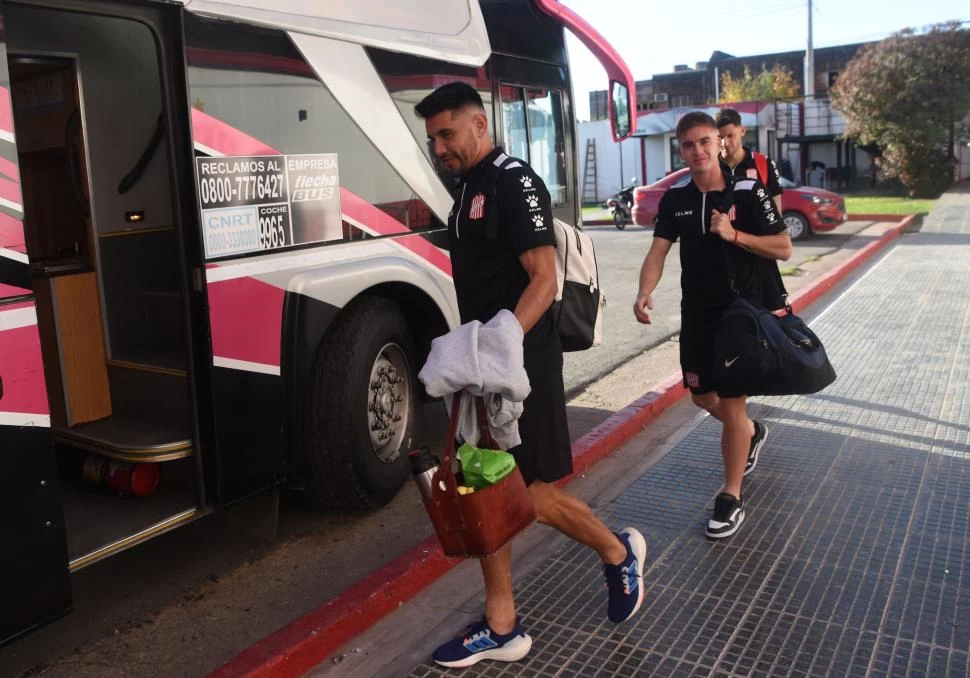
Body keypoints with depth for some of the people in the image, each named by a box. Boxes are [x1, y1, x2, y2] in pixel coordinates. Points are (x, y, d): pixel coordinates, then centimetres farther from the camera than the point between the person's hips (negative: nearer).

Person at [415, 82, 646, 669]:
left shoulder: (515, 182, -12)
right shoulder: (469, 186, 15)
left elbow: (544, 279, -20)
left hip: (521, 361, -9)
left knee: (522, 490, -2)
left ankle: (618, 551, 24)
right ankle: (502, 629, 18)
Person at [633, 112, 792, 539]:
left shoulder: (747, 192, -11)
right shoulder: (675, 197, 1)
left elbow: (783, 248, -10)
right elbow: (658, 250, -5)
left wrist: (733, 234, -23)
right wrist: (645, 293, -23)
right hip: (696, 313, 5)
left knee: (731, 402, -2)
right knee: (702, 395, 17)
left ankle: (731, 497, 12)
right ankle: (752, 432, 49)